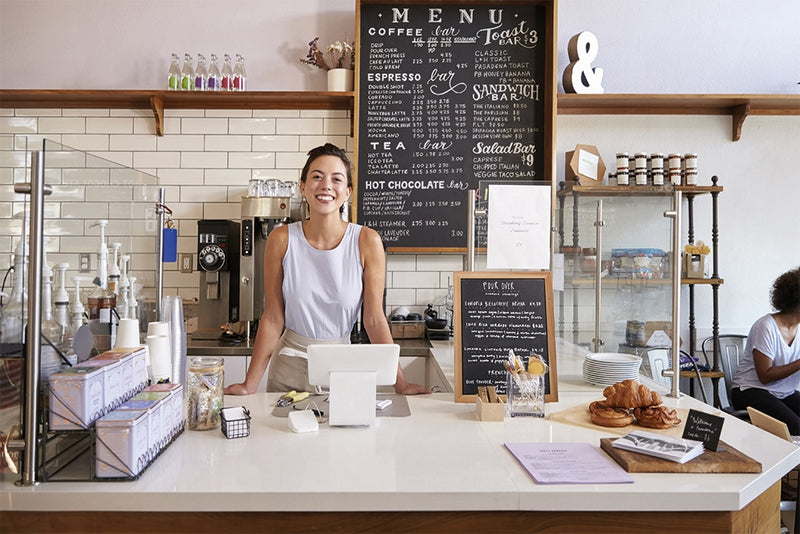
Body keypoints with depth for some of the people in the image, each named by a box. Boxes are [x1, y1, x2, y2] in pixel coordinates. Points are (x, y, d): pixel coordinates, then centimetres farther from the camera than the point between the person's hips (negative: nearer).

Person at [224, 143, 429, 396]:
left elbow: (375, 319, -8)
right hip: (288, 369, 1)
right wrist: (250, 384, -7)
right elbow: (273, 318, -5)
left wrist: (400, 383, -10)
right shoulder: (282, 239, -9)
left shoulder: (367, 242, -12)